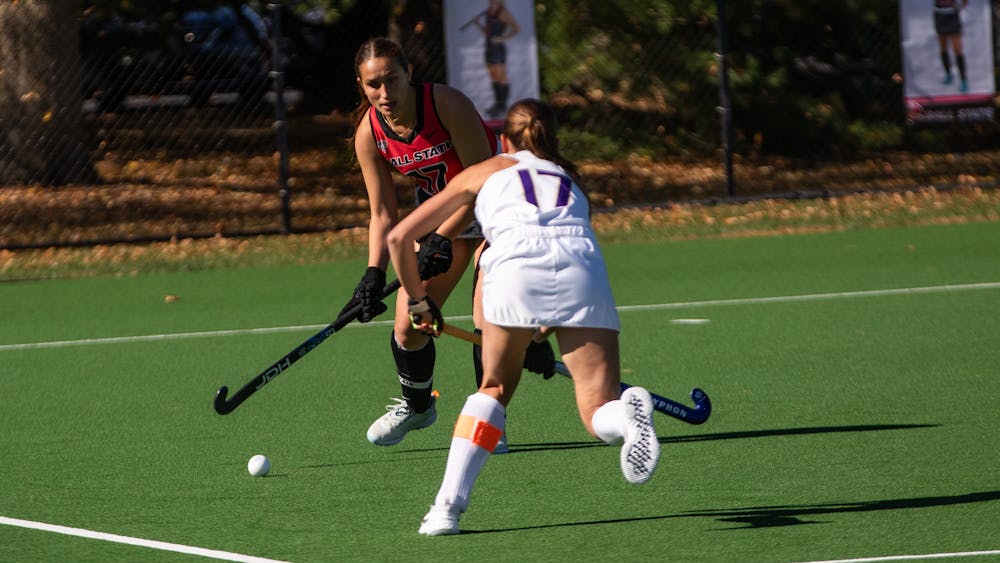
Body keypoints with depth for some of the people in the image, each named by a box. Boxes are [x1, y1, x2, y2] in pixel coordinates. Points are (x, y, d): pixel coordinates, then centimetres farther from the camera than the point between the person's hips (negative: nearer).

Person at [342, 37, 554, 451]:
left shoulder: (447, 105, -30)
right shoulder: (369, 134, -15)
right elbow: (383, 215, -6)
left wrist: (442, 239, -30)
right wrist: (374, 274, -18)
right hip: (439, 210, 5)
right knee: (408, 326, 0)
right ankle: (416, 406, 29)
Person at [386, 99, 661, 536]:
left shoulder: (484, 172, 31)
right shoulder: (570, 177, 38)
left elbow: (399, 237, 31)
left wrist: (418, 301, 45)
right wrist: (547, 331, 50)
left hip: (516, 266, -1)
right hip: (583, 266, 1)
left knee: (494, 388, 21)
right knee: (600, 415, 2)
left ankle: (449, 503, 6)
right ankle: (628, 413, -34)